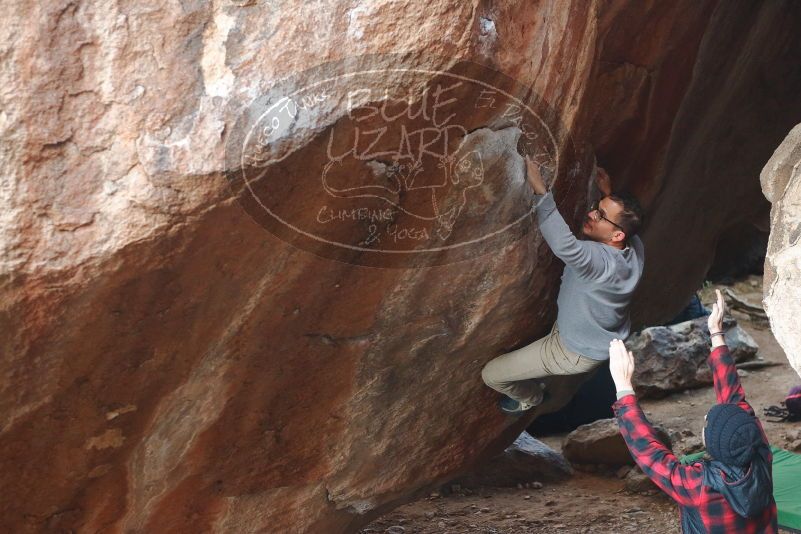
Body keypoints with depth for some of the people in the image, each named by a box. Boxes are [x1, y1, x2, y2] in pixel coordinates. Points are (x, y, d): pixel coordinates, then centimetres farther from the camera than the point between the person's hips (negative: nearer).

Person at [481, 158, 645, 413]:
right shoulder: (634, 245, -18)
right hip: (605, 337, 8)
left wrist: (540, 190, -63)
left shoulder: (603, 261, -44)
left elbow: (564, 245, -63)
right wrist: (608, 195, -2)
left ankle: (530, 397, 34)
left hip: (578, 352, -8)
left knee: (491, 375, -1)